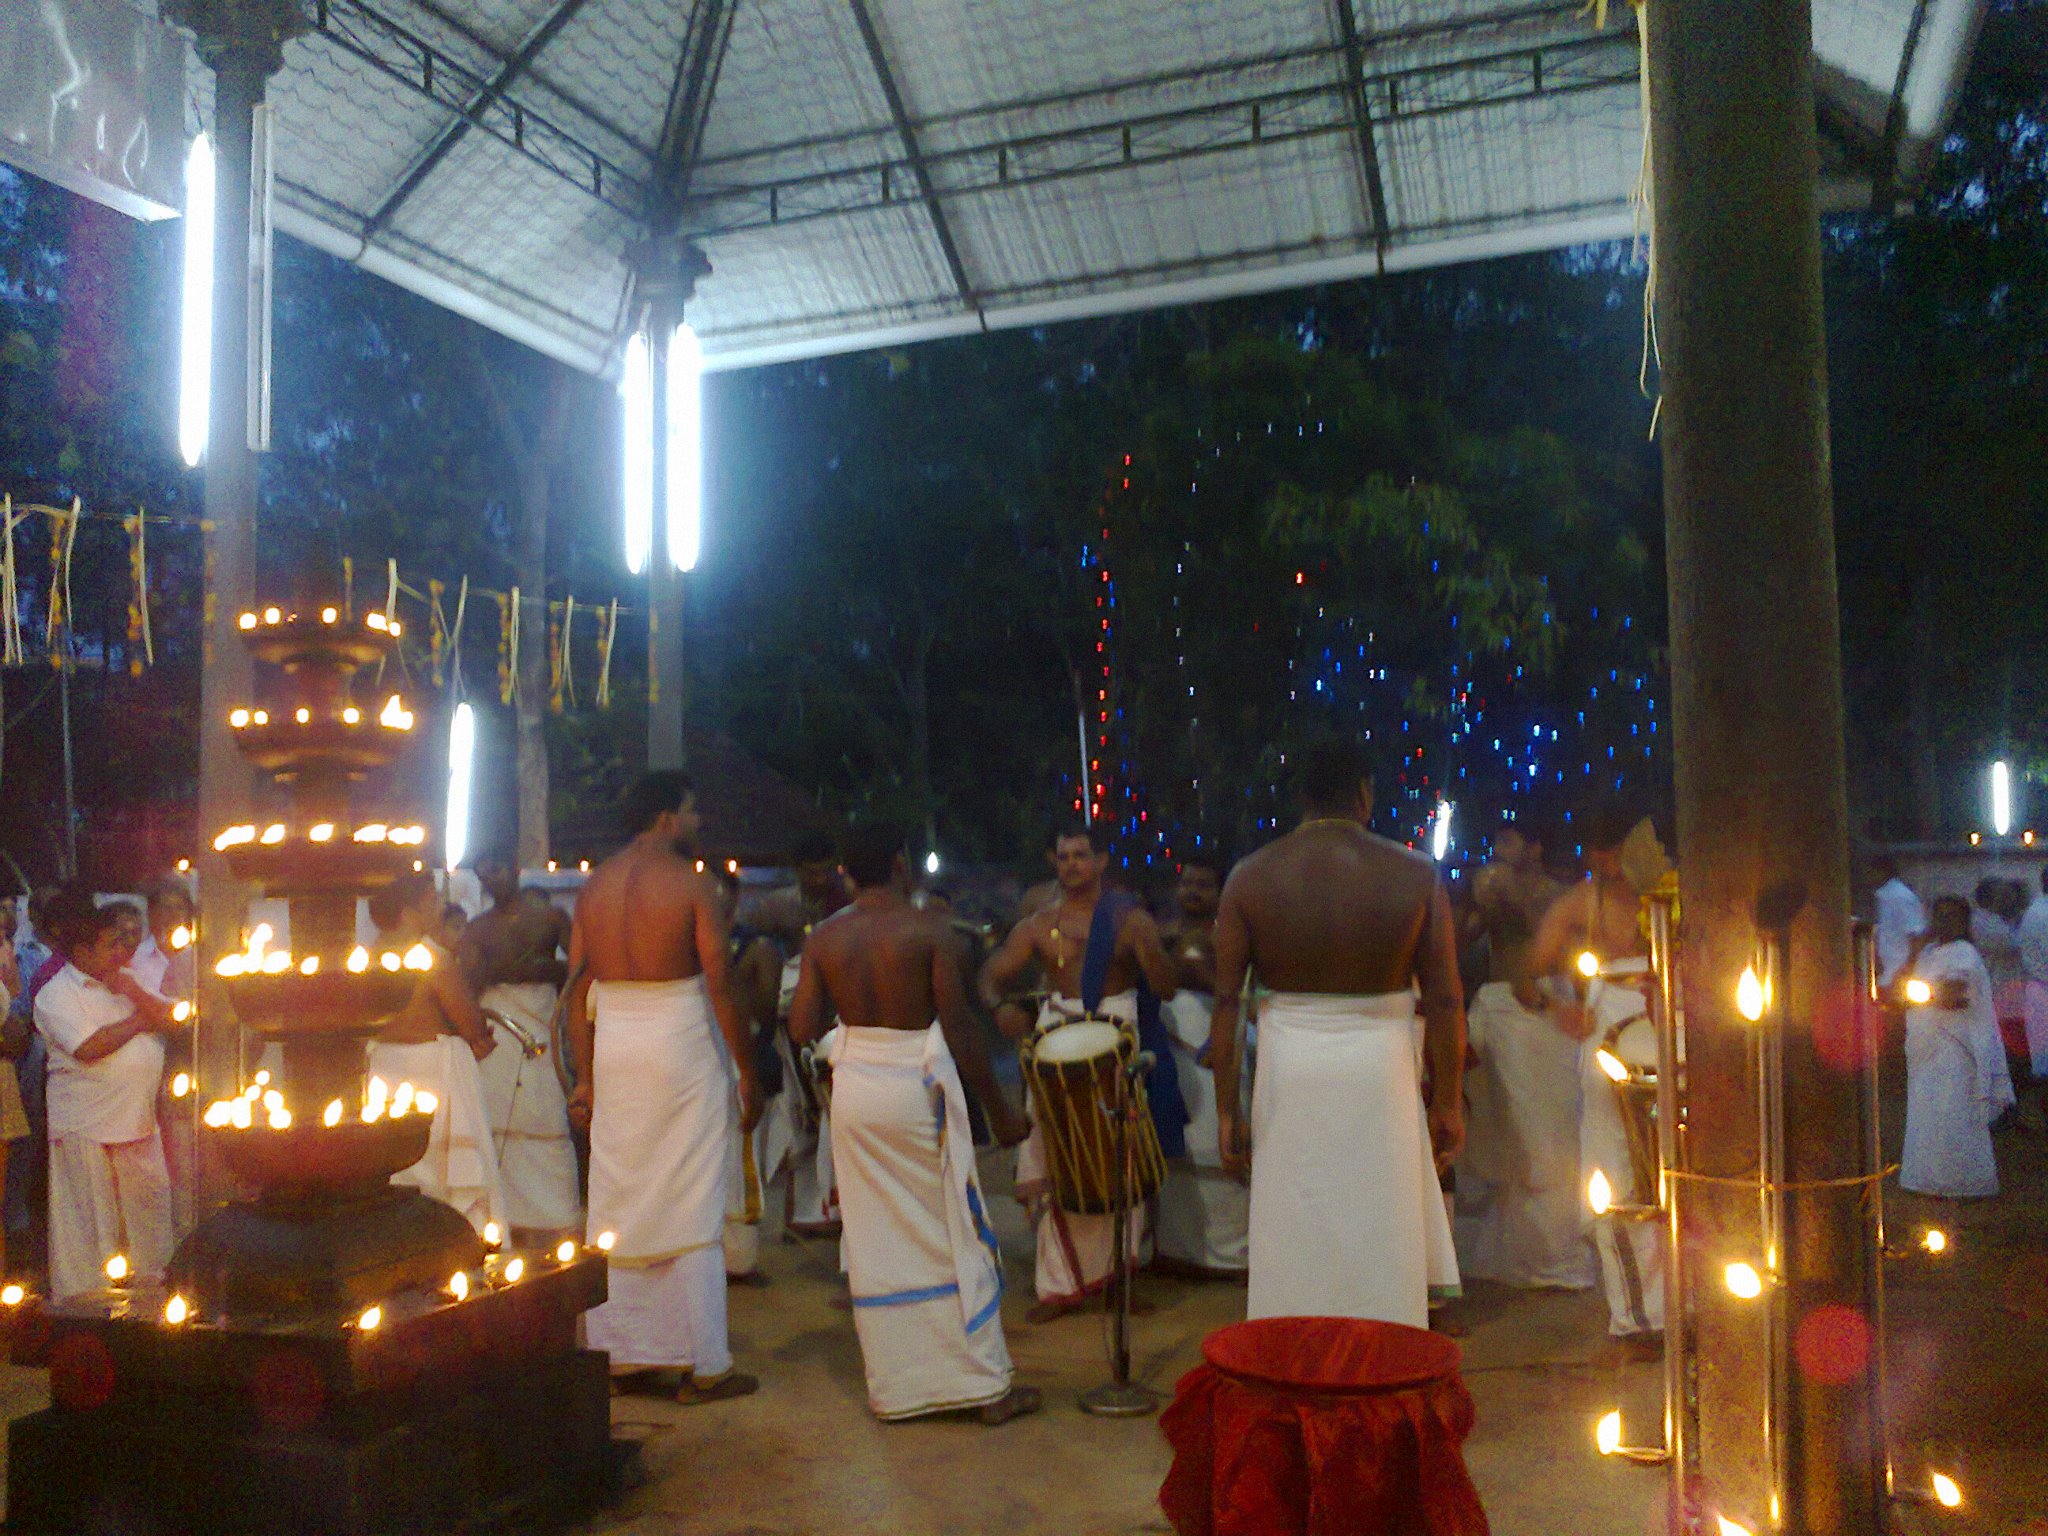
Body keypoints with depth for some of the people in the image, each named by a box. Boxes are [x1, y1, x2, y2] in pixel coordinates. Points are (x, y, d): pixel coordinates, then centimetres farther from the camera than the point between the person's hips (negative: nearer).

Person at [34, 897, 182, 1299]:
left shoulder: (127, 982, 13)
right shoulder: (56, 995, -9)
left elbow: (175, 1023, 6)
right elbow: (89, 1047, -23)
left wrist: (134, 993, -7)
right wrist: (137, 1022, -9)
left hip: (139, 1120, 6)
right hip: (85, 1129, -6)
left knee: (150, 1203, 13)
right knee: (89, 1221, 1)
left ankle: (149, 1277, 27)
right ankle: (83, 1295, 12)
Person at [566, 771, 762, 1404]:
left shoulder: (595, 884, 7)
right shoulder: (690, 882, -9)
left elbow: (579, 987, 6)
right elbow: (720, 985, -13)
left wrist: (584, 1076, 10)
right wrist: (748, 1071, -6)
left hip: (613, 1048, 5)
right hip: (681, 1046, -5)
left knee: (619, 1202, 13)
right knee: (691, 1206, 1)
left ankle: (622, 1354, 23)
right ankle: (703, 1367, 7)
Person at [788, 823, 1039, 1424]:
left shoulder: (824, 937, 1)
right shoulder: (928, 929, -10)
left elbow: (802, 1028, -2)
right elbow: (960, 1028, -12)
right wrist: (999, 1111, -4)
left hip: (854, 1091, 4)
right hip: (917, 1088, -4)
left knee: (876, 1244, 13)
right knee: (954, 1238, 7)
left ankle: (895, 1389, 22)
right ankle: (988, 1387, 14)